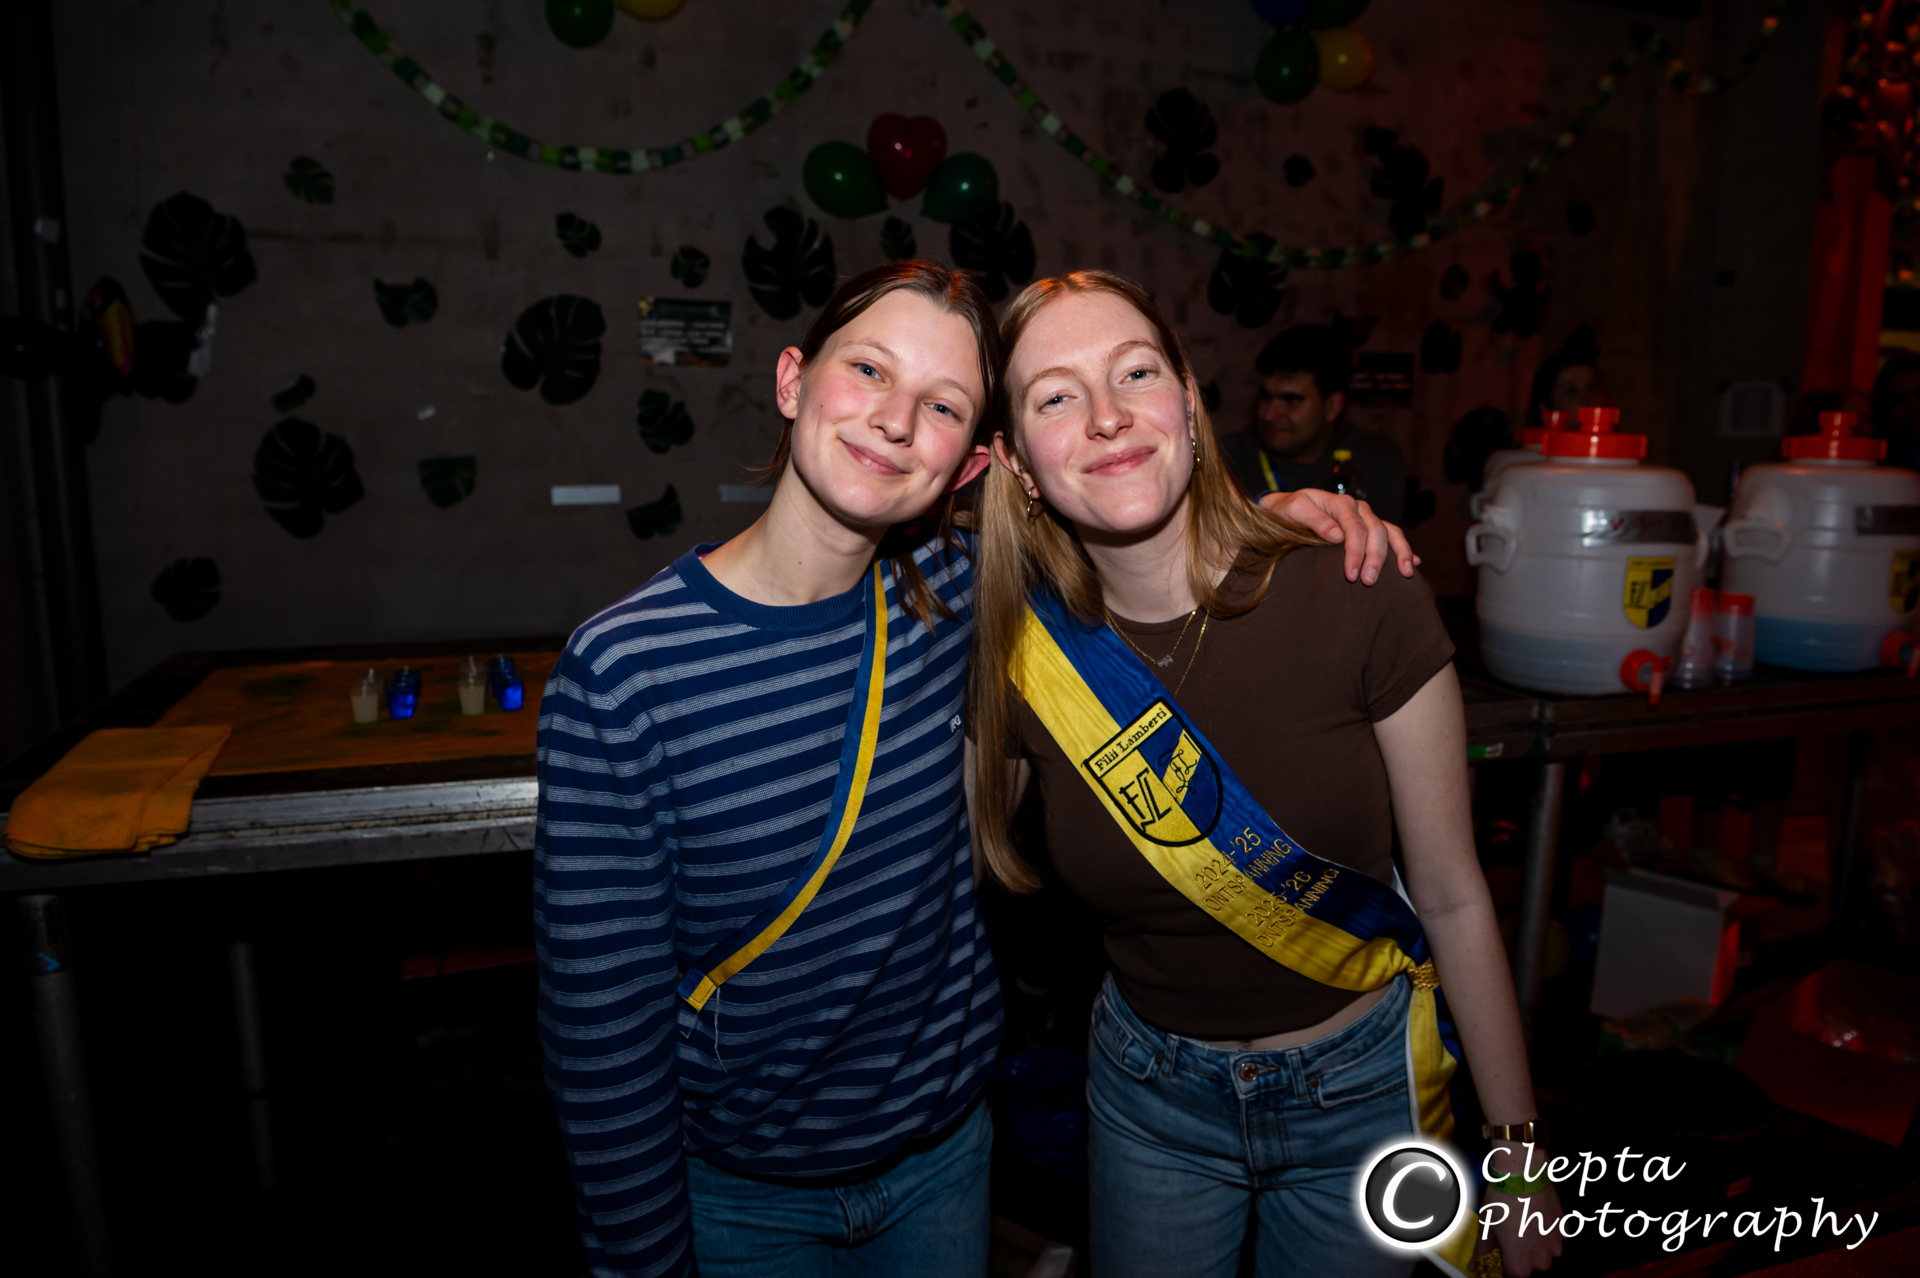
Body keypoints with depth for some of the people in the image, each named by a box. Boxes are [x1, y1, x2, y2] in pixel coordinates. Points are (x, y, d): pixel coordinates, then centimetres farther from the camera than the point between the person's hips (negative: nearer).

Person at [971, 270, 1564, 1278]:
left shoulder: (1363, 605, -22)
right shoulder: (1019, 659, -16)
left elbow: (1452, 899, -10)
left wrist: (1517, 1155, -1)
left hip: (1359, 1088, -1)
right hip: (1150, 1094, 2)